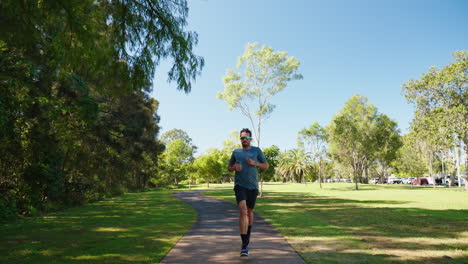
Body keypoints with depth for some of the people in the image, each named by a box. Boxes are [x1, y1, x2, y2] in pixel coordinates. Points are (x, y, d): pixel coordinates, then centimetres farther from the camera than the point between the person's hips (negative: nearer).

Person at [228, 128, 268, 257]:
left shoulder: (256, 150, 5)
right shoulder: (236, 152, 8)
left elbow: (266, 166, 7)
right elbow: (229, 167, 16)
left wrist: (255, 163, -10)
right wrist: (234, 167, -7)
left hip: (253, 186, 1)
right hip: (240, 185, -1)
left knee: (249, 211, 17)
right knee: (243, 211, -18)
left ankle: (248, 234, 43)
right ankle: (244, 245, -20)